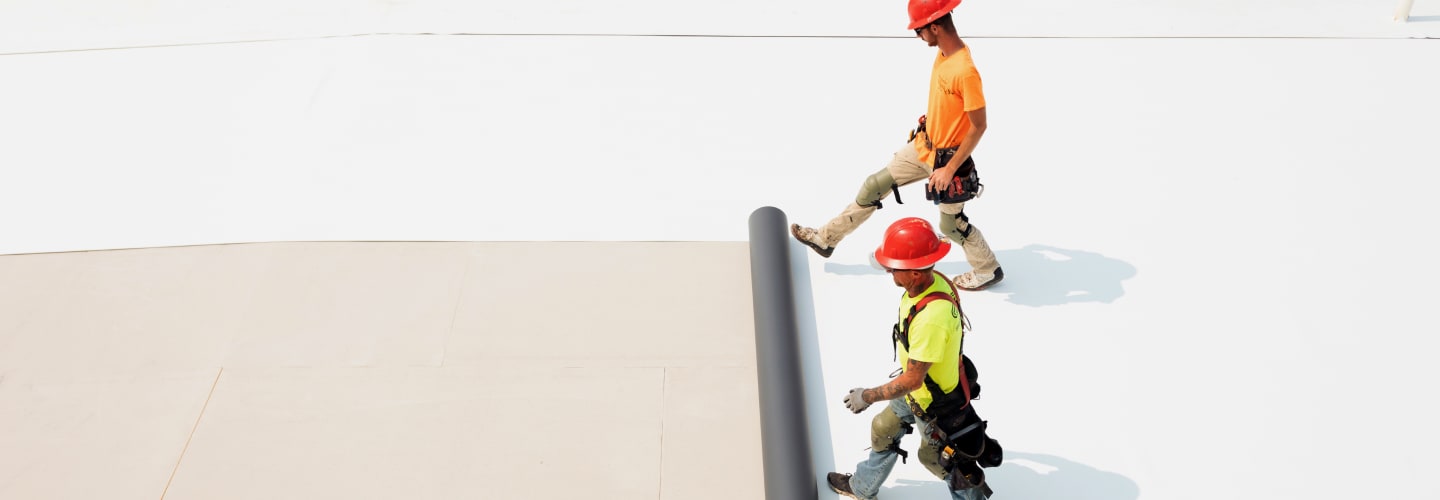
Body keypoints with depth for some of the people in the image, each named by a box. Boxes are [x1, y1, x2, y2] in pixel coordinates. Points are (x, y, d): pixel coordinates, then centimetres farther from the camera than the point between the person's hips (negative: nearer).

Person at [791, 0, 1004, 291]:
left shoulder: (965, 71, -31)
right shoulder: (943, 53, -5)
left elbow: (979, 126, -26)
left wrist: (950, 169, -23)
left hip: (948, 160, -9)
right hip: (922, 147, 9)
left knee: (951, 225, 9)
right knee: (874, 187, 14)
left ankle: (988, 271, 34)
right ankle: (827, 238, 30)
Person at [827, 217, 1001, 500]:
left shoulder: (931, 318, -42)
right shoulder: (932, 280, -16)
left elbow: (912, 380, -31)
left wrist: (868, 396, -19)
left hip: (936, 402, -9)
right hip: (919, 388, 9)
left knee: (936, 457, 16)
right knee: (883, 431, 25)